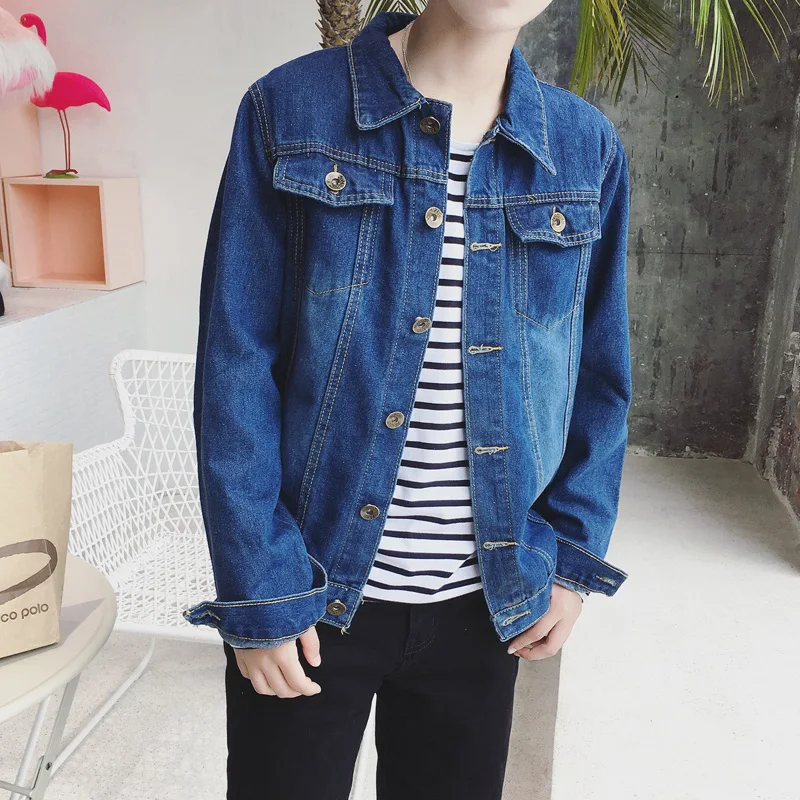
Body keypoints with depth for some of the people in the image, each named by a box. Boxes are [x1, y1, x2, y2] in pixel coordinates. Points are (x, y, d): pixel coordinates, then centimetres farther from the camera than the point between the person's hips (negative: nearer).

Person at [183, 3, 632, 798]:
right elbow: (236, 366, -11)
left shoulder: (586, 149, 0)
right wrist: (257, 591, -11)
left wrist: (573, 557, 1)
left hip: (487, 603, 3)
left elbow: (599, 376, 6)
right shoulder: (292, 111, -8)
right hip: (311, 591, -2)